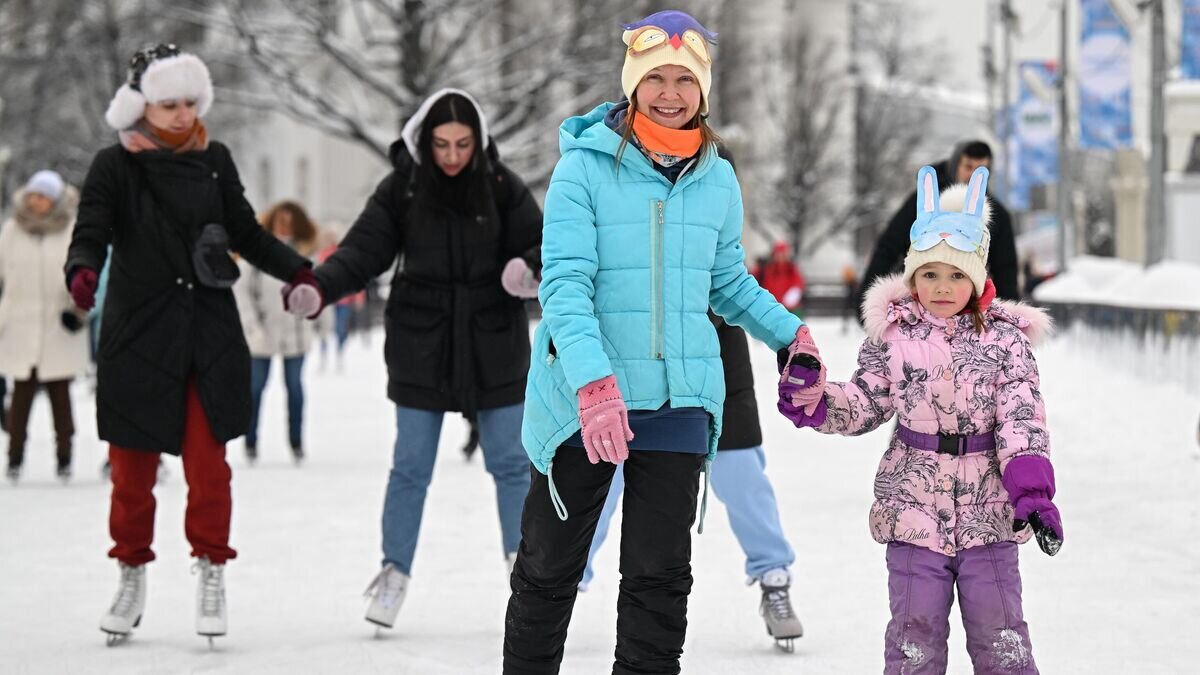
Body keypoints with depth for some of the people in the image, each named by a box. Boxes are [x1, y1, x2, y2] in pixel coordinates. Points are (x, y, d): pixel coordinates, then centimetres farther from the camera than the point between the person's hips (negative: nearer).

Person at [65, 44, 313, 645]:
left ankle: (211, 570, 14)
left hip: (210, 337, 2)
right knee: (132, 467, 5)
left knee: (208, 464, -1)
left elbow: (246, 233, 15)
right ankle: (132, 573, 21)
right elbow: (91, 231, -13)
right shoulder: (115, 166, -4)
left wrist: (297, 270, 2)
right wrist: (83, 271, -34)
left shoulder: (214, 160, 5)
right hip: (138, 337, -1)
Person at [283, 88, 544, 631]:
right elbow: (362, 251, -10)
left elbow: (539, 245, -6)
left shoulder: (502, 187, -6)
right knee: (411, 465, 6)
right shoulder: (401, 190, -6)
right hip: (422, 347, 0)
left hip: (493, 343, 0)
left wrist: (530, 270, -30)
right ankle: (395, 572, 17)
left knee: (510, 461, 10)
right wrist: (318, 288, -28)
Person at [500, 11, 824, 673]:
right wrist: (594, 382, -28)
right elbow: (564, 281, -17)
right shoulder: (585, 166, -9)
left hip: (678, 401, 3)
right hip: (583, 397, -3)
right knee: (549, 568, 8)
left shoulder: (717, 181, 6)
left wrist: (789, 333, 9)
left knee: (661, 575, 6)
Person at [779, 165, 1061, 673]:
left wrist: (1031, 489, -19)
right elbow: (864, 405, 6)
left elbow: (1023, 417, -8)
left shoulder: (1004, 339, -1)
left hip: (988, 511, -1)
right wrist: (813, 398, -13)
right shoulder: (892, 336, 2)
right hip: (913, 508, 1)